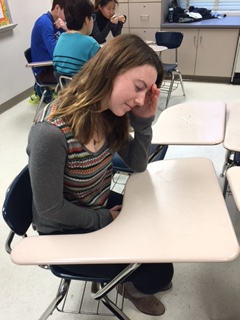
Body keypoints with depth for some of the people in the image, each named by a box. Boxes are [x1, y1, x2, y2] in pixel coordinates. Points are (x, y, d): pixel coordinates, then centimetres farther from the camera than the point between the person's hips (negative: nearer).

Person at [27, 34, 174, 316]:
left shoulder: (108, 114, -12)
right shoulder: (51, 132, -36)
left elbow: (137, 164, -1)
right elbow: (50, 209, -25)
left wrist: (143, 121, -18)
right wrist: (105, 219, -12)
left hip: (102, 206, 7)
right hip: (66, 232, -7)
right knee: (159, 271, -2)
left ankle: (140, 282, 46)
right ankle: (134, 287, 37)